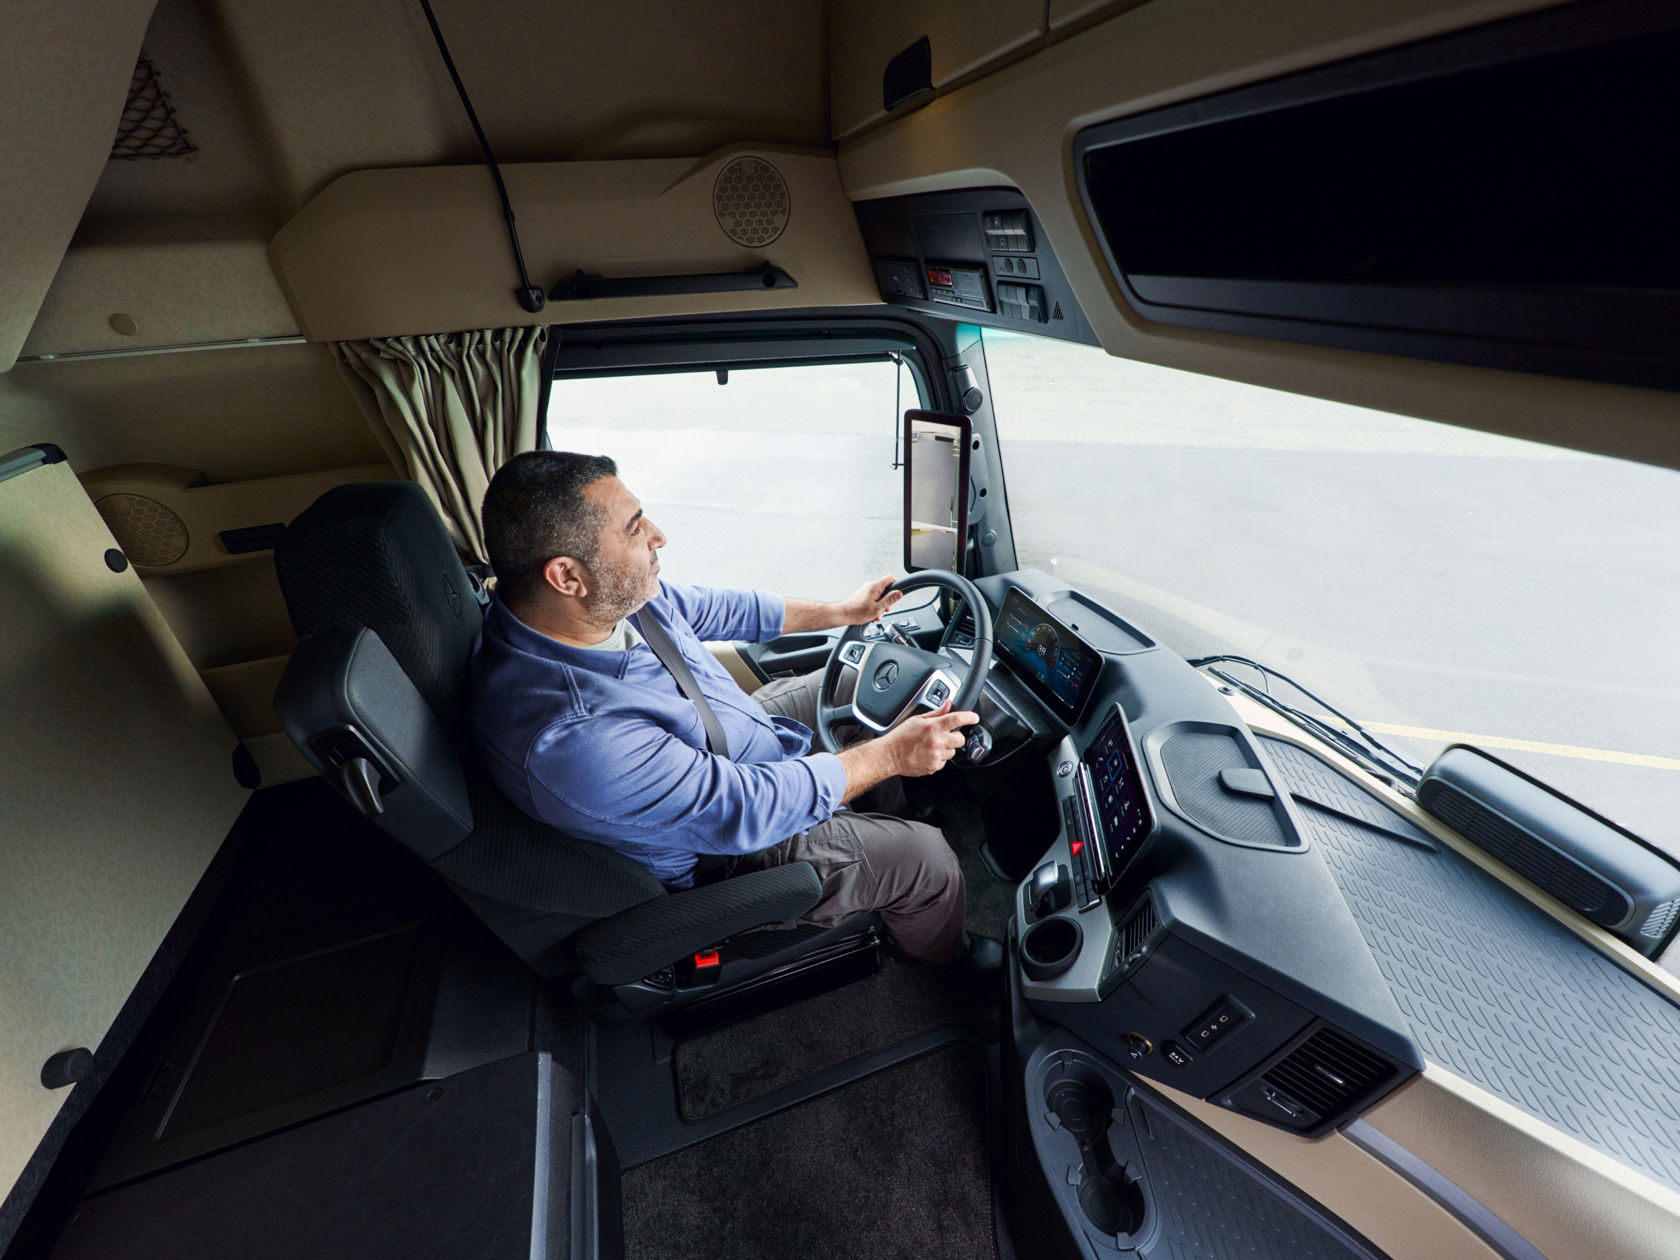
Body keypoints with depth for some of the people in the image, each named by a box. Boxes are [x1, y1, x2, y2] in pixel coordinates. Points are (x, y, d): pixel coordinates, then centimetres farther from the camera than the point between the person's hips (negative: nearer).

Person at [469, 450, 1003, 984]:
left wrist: (841, 611, 8)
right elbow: (748, 811, -34)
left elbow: (720, 610, 2)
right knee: (926, 858, -5)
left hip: (736, 738, 8)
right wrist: (891, 754, -24)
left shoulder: (612, 596, -15)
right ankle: (944, 953, 31)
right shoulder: (572, 738, -40)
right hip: (723, 852, -8)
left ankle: (895, 802, 41)